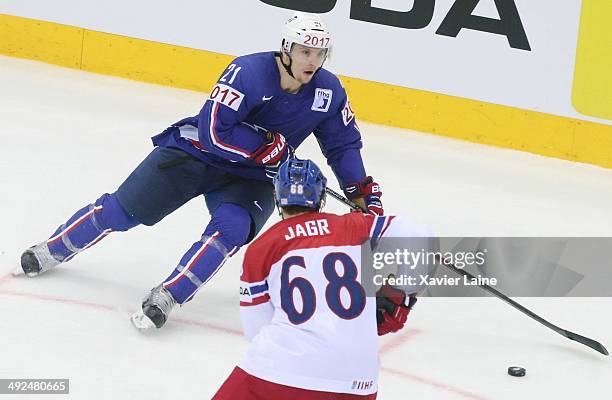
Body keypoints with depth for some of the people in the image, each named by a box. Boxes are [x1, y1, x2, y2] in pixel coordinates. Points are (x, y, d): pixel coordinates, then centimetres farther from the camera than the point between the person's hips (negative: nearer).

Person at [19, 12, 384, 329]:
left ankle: (167, 297, -21)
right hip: (196, 153, -3)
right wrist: (270, 146, -27)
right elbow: (214, 132, -31)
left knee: (232, 228, -28)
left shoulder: (329, 91, -11)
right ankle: (54, 249, 23)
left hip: (251, 178, 3)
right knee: (122, 210, 0)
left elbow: (343, 144, 4)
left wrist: (363, 192, -6)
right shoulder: (250, 73, -28)